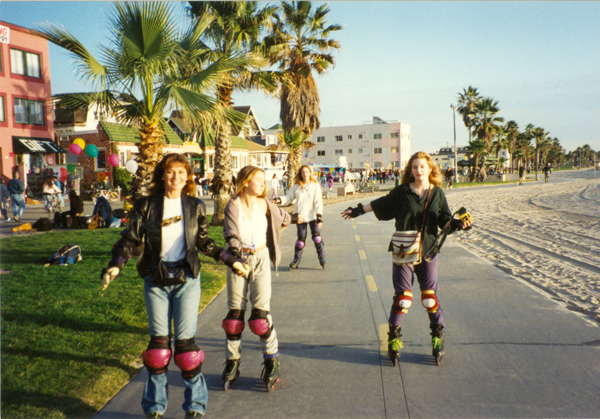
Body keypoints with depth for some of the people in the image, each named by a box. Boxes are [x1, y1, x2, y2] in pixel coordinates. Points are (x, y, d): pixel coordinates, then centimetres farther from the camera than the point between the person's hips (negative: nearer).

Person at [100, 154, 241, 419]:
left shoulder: (195, 207, 6)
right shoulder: (146, 206, 1)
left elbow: (204, 242, 14)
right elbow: (131, 238, -1)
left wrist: (229, 260, 11)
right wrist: (116, 265, -16)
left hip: (187, 278, 0)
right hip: (156, 280, 0)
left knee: (185, 340, 0)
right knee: (158, 340, 4)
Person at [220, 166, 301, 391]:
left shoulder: (263, 205, 1)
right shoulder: (233, 206, -9)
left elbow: (279, 215, 24)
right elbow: (231, 236, -18)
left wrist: (294, 218, 43)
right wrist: (237, 257, -35)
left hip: (260, 260, 1)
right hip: (238, 260, -1)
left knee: (261, 312, -4)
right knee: (235, 312, 4)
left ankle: (272, 362, 7)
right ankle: (232, 362, 18)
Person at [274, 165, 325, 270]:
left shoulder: (315, 186, 1)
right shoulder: (296, 187, 6)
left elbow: (318, 202, -3)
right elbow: (288, 197, 11)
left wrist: (319, 216, -11)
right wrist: (280, 200, -10)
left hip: (313, 216, -1)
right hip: (300, 216, 1)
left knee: (316, 236, -7)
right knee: (301, 239, 2)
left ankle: (322, 258, 10)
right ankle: (297, 259, 18)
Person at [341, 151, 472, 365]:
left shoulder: (437, 193, 3)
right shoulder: (402, 192, -2)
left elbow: (445, 220, 6)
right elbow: (380, 204, 11)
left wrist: (459, 224, -12)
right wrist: (358, 210, 15)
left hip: (428, 251, 1)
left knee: (430, 296, 5)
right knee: (403, 297, 0)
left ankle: (438, 336, 24)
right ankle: (394, 336, 17)